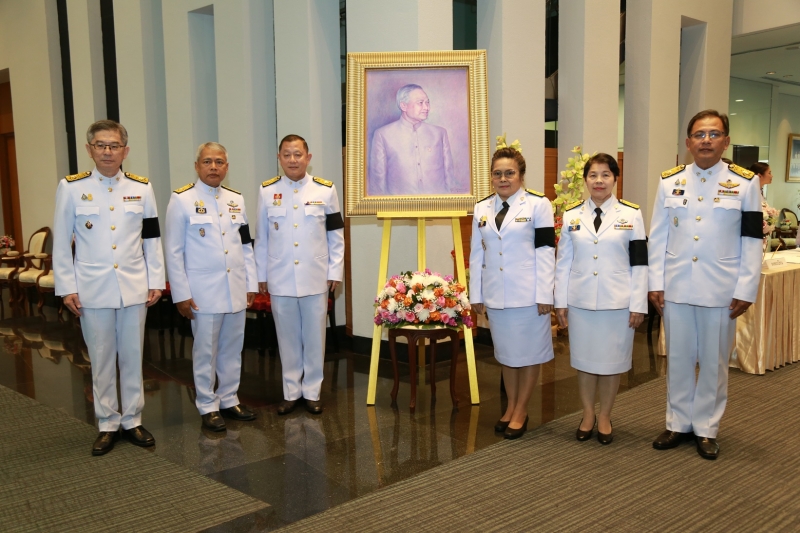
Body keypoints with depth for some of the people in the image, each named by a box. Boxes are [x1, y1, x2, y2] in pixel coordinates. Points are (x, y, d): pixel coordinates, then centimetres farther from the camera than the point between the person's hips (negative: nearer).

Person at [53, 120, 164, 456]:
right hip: (92, 290, -1)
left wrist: (156, 282, 3)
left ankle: (132, 421, 22)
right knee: (101, 361, 8)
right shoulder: (71, 188, -1)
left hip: (134, 288, 1)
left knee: (132, 358, 9)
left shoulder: (141, 188, 3)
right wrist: (66, 288, -3)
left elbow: (152, 239, 6)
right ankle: (107, 425, 21)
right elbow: (61, 243, 1)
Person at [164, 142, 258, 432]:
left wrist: (251, 284, 8)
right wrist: (181, 294, -9)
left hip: (236, 291, 5)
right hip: (203, 293, -4)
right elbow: (174, 252, -6)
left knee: (232, 350, 12)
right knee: (205, 352, 4)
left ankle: (229, 400, 25)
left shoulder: (236, 199, 9)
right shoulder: (182, 200, -5)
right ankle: (208, 406, 17)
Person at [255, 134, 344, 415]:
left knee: (314, 337, 7)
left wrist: (335, 271, 0)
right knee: (287, 337, 9)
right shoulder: (267, 191, 3)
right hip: (280, 279, 1)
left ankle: (312, 392, 21)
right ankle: (290, 392, 23)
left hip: (315, 278, -1)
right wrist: (260, 275, 6)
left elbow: (336, 234, 3)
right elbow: (261, 237, 6)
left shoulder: (325, 189, 0)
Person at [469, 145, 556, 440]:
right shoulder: (482, 208, 8)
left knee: (529, 352, 6)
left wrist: (544, 294, -13)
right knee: (506, 351, 14)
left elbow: (545, 252, -8)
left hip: (528, 293, -4)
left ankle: (521, 411, 19)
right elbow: (477, 254, 9)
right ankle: (511, 406, 27)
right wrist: (476, 294, 6)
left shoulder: (538, 204, -5)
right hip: (496, 294, 4)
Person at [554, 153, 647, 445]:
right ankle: (588, 415, 27)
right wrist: (560, 302, 2)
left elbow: (639, 264, -2)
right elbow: (563, 262, 5)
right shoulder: (572, 215, 4)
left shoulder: (631, 214, 0)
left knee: (611, 361, 8)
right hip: (580, 301, 2)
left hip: (617, 302, -1)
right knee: (584, 359, 10)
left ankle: (604, 417, 25)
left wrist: (638, 305, -6)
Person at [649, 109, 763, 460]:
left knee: (714, 361, 8)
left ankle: (706, 428, 23)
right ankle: (679, 423, 24)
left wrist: (745, 290, -7)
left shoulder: (744, 183, -1)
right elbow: (658, 236, 4)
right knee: (678, 358, 10)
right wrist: (655, 283, -1)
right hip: (676, 286, 2)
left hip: (721, 289, -1)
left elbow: (751, 241, -2)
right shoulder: (669, 181, 4)